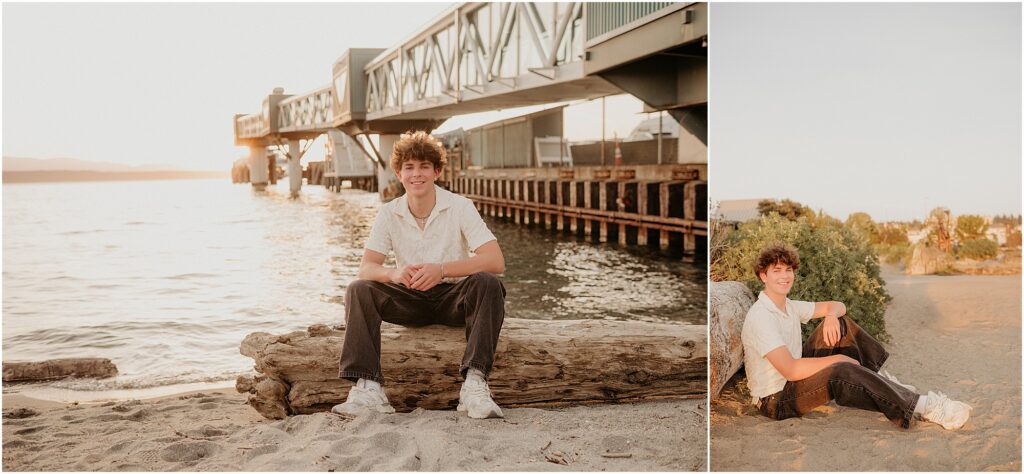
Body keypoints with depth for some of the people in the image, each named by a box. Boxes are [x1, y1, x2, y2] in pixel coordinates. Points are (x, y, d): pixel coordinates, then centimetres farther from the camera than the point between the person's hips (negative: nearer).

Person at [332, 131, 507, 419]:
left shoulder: (460, 207, -10)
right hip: (411, 300, 2)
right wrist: (394, 273, -35)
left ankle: (474, 383, -41)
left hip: (453, 298, -2)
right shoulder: (389, 214, -2)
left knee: (487, 284, -33)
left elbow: (496, 261, -21)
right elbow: (366, 268, -10)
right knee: (359, 290, -22)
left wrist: (442, 270, -36)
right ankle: (368, 387, -31)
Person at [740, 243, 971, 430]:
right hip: (775, 400, -9)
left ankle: (878, 378, 0)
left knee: (839, 322, 4)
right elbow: (790, 370, -29)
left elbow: (837, 306, 14)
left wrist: (831, 315, -11)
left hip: (796, 380, 9)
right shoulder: (760, 317, -21)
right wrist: (839, 359, -20)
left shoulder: (788, 307, 7)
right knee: (842, 371, -33)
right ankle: (922, 406, -24)